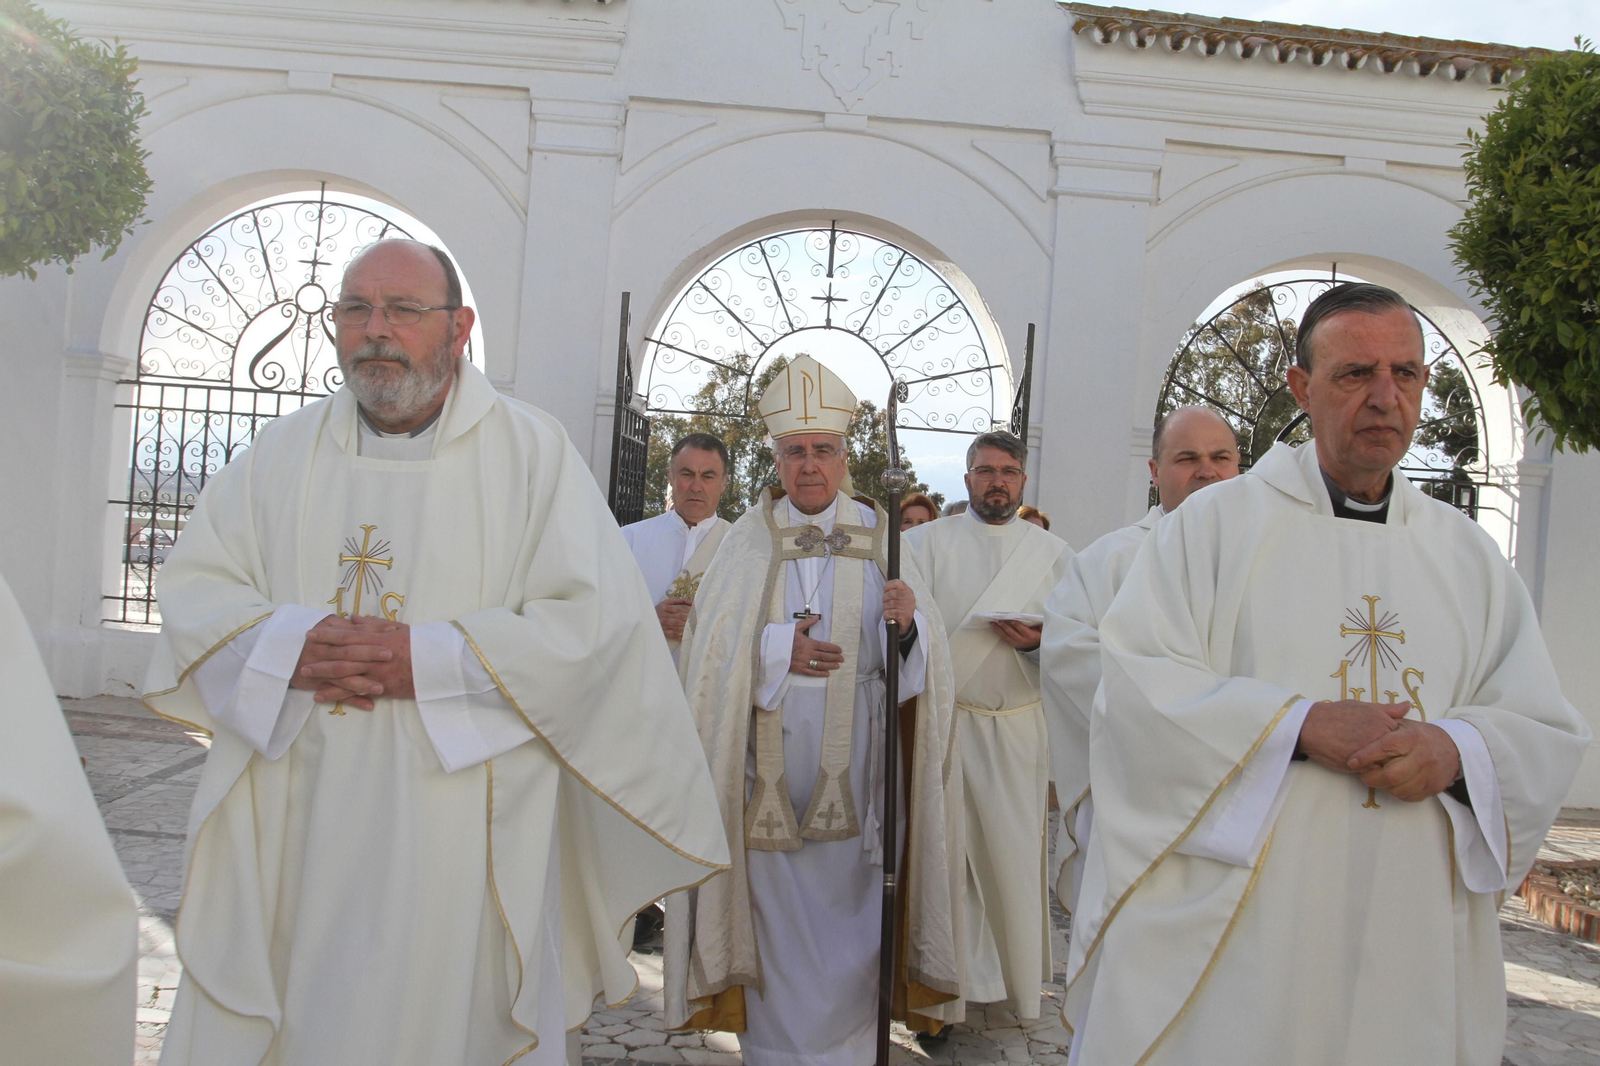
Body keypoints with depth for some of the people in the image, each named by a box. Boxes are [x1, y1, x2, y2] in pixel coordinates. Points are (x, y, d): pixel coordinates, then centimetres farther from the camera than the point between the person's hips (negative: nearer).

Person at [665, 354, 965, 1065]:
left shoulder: (878, 535, 3)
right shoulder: (750, 538, 2)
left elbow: (912, 659, -3)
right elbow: (709, 644, -5)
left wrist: (908, 620, -24)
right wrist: (776, 647, -20)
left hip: (852, 765, 1)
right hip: (768, 760, 0)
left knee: (846, 899, 5)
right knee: (773, 903, 6)